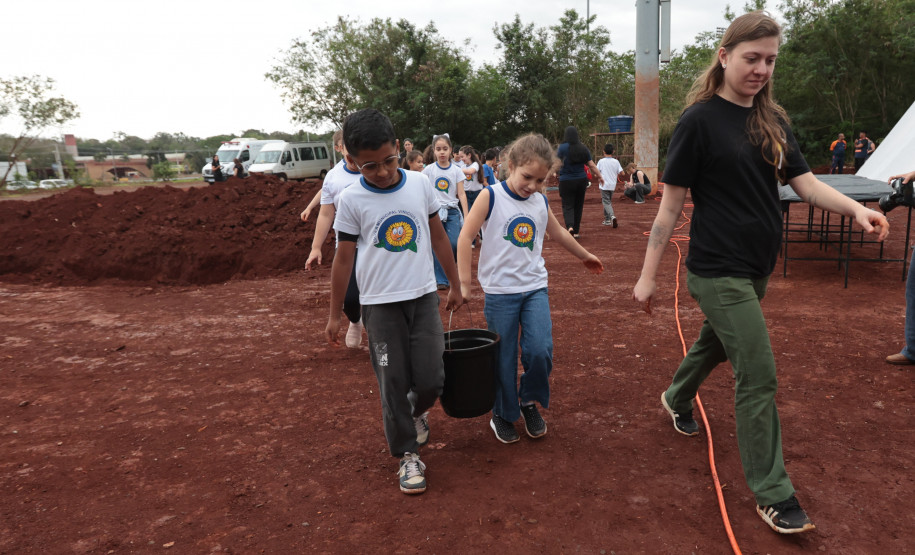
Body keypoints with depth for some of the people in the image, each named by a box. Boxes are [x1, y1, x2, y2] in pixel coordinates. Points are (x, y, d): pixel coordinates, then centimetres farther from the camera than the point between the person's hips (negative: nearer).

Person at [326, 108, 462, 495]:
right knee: (393, 383, 3)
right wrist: (334, 314, 3)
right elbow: (343, 258, 0)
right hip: (380, 303, -2)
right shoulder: (351, 200, -6)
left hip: (423, 296, 2)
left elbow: (438, 235, 10)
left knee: (431, 379, 0)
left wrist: (455, 284, 14)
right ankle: (407, 454, 22)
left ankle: (417, 411, 36)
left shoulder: (420, 184, -1)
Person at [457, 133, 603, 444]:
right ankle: (503, 415, 25)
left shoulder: (541, 202, 7)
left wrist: (584, 256, 37)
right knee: (504, 359, 5)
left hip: (535, 287, 4)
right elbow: (465, 237, -13)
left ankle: (530, 401, 19)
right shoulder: (491, 197, -8)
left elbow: (558, 234, 25)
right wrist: (465, 283, -17)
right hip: (499, 291, -3)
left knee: (540, 351, -9)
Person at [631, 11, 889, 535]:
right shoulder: (700, 120, -12)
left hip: (758, 266, 7)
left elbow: (806, 181, 4)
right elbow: (671, 203, -12)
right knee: (760, 377, -5)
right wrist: (647, 277, -12)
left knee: (718, 341, 24)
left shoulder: (773, 120, 8)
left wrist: (855, 208, -16)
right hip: (719, 270, -7)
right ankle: (773, 494, 10)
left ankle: (677, 398, 52)